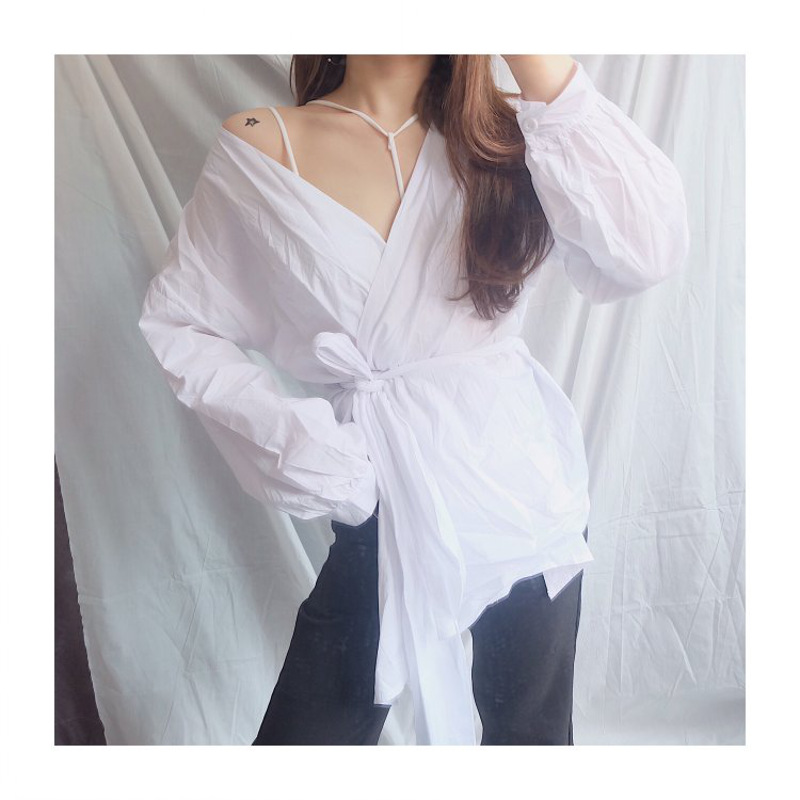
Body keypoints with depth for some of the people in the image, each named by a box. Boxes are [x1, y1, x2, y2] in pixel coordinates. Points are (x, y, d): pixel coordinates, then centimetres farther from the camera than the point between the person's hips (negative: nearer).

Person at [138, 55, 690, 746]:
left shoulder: (506, 136, 2)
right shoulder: (261, 147, 0)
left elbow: (650, 253, -14)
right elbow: (176, 319, 5)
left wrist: (542, 66, -16)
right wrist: (274, 428, -10)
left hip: (517, 489, 1)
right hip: (381, 509, 0)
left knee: (529, 732, 16)